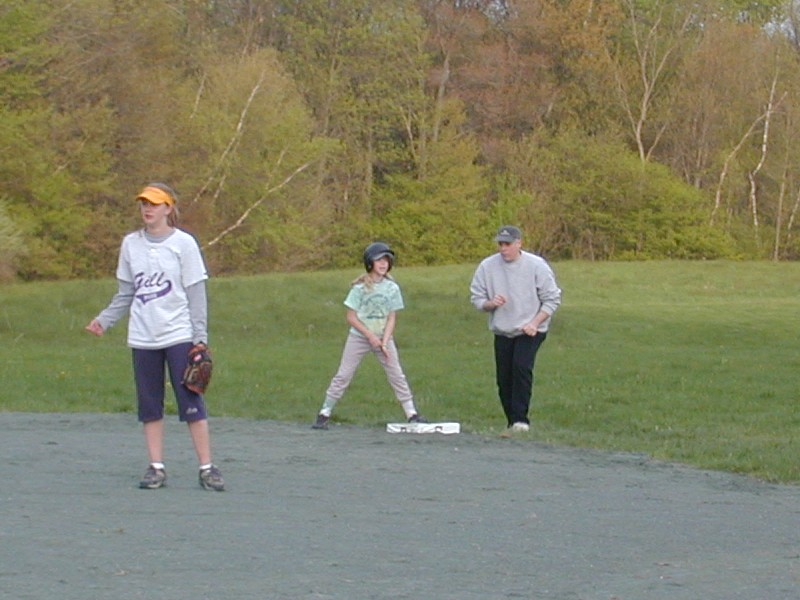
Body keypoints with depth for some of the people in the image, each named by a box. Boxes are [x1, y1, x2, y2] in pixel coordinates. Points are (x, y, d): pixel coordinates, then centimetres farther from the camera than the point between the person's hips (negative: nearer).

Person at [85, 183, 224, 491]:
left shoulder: (183, 243, -3)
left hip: (178, 335, -4)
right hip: (142, 337, 4)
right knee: (149, 405, 6)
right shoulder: (131, 244, 8)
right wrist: (104, 319, 1)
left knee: (191, 402, -5)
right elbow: (125, 293, 14)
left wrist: (199, 336, -8)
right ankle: (156, 468, 12)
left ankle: (206, 468, -1)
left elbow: (195, 292, -3)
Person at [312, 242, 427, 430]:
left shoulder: (392, 287, -1)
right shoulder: (360, 287, -9)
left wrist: (384, 342, -12)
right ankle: (324, 413, 1)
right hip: (359, 337, -3)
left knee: (397, 375, 0)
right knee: (343, 375, -3)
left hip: (383, 337, 3)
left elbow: (392, 318, -1)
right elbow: (351, 317, -8)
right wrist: (370, 336, -15)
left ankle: (412, 414, 4)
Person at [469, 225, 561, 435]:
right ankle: (513, 422, 19)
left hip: (530, 331, -4)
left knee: (521, 367, -24)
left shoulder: (536, 266, -9)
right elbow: (476, 298, 5)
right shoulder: (487, 266, -2)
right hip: (502, 331, 4)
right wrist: (490, 303, -18)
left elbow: (552, 299, -5)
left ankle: (521, 419, -22)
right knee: (504, 379, 4)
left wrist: (534, 323, -16)